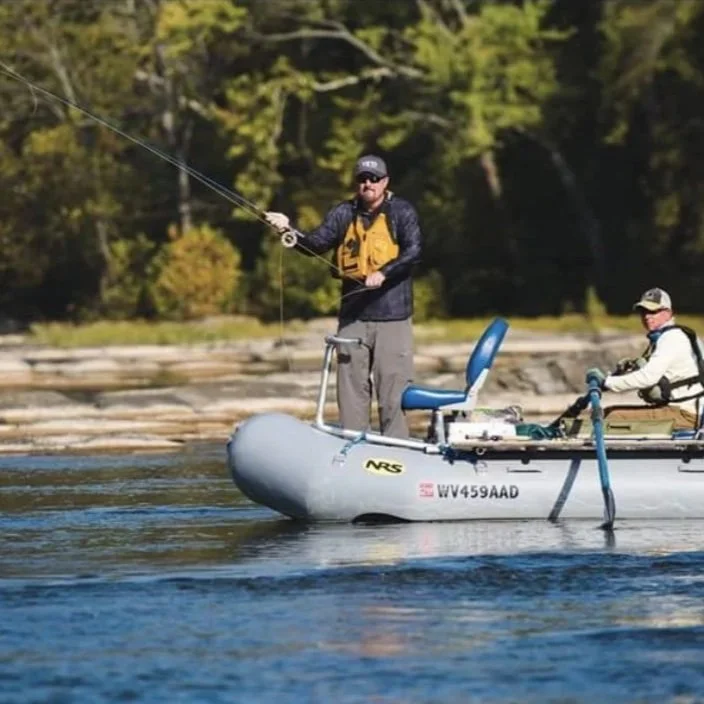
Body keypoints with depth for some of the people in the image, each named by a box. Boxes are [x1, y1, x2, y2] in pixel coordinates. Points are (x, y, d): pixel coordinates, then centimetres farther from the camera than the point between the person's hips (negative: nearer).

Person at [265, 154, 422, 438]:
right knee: (351, 387, 4)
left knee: (393, 389, -5)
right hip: (352, 316, 4)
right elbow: (316, 244, 2)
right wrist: (290, 231, -16)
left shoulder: (401, 212, 1)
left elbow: (413, 251, -10)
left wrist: (383, 273, -24)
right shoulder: (344, 213, 11)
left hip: (392, 317, -4)